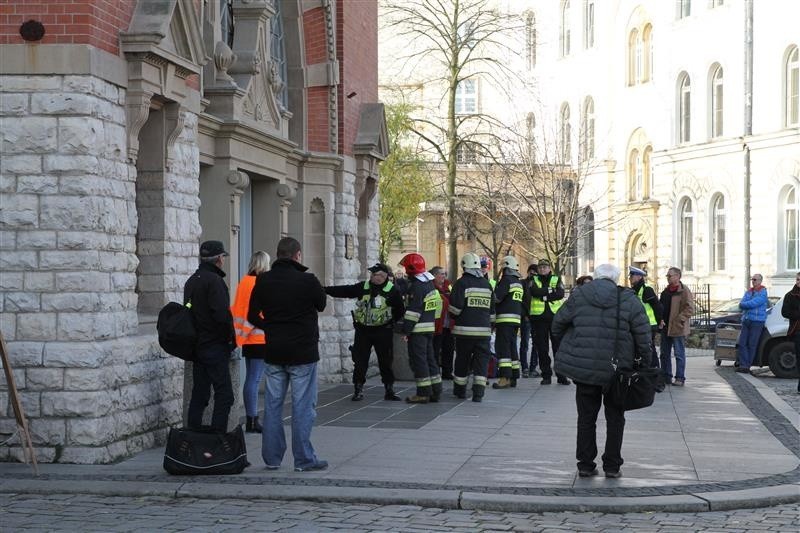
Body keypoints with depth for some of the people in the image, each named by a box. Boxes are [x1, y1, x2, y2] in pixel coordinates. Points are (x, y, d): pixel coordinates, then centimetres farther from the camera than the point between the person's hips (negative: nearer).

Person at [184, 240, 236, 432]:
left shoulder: (191, 281, 15)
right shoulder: (214, 281, -14)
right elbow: (222, 314, -22)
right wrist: (231, 337, -9)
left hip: (196, 345, 9)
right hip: (215, 346, -9)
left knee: (199, 395, 11)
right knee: (224, 395, -6)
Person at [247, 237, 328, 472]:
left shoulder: (263, 281, 0)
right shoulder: (307, 280, -12)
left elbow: (253, 316, 5)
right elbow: (321, 304, 6)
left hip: (273, 353, 4)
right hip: (303, 352, -4)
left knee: (273, 404, 11)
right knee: (303, 406, 1)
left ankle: (271, 457, 13)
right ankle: (304, 459, 2)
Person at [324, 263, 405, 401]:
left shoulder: (392, 291, -5)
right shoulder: (363, 287, 2)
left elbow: (400, 310, 3)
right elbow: (344, 291, -1)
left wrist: (391, 322, -1)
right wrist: (325, 289, -9)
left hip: (383, 332, -2)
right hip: (363, 331, 2)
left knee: (386, 362, 4)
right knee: (359, 362, 1)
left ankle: (389, 391, 15)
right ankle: (358, 391, 9)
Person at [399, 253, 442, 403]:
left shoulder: (417, 287, -17)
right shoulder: (430, 284, 13)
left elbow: (413, 311, -20)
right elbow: (437, 305, 18)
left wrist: (406, 330, -17)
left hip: (418, 329, -9)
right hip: (430, 327, 9)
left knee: (418, 361, -5)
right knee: (430, 359, 13)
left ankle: (423, 393, -5)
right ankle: (435, 391, 15)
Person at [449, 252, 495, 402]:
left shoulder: (462, 283, -6)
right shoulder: (487, 284, 11)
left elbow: (455, 307, -12)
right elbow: (492, 309, 17)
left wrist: (454, 317, 9)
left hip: (465, 329, -3)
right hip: (484, 330, 3)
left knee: (462, 359, 10)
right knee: (481, 360, 3)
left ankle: (460, 390, 22)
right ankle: (478, 392, -8)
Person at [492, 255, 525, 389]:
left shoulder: (506, 280, -10)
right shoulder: (519, 283, 18)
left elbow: (496, 297, -17)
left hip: (505, 318, -9)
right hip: (516, 318, 9)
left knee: (502, 347, -10)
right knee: (512, 347, 13)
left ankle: (505, 378, -17)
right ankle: (514, 376, 16)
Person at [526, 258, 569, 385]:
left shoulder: (557, 279, 10)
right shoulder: (534, 281, 11)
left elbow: (561, 294, -7)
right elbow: (534, 291, -11)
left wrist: (544, 296, -12)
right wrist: (551, 290, -10)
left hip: (555, 316, -1)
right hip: (539, 317, 1)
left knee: (559, 346, -3)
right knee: (542, 348, 2)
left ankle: (561, 375, 1)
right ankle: (546, 376, 9)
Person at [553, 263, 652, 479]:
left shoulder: (578, 296, -1)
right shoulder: (628, 300, -4)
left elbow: (558, 324, 5)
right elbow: (643, 334, -5)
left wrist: (568, 346, 22)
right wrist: (644, 359, 7)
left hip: (583, 366, 1)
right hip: (617, 370, -1)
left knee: (586, 417, 11)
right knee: (615, 418, 12)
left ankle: (585, 465, 11)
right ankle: (612, 465, 11)